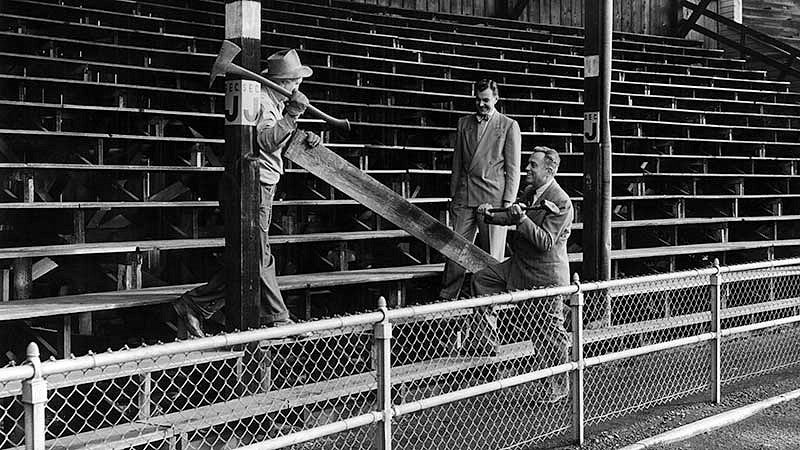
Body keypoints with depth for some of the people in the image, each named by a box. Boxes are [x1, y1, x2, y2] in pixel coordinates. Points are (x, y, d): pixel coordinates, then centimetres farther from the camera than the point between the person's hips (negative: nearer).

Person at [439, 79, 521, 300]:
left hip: (493, 197, -3)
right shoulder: (464, 123, 15)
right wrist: (453, 194, 11)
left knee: (492, 254, 0)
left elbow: (513, 168, 0)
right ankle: (445, 299, 5)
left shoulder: (509, 126, 3)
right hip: (464, 197, 3)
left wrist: (508, 201, -7)